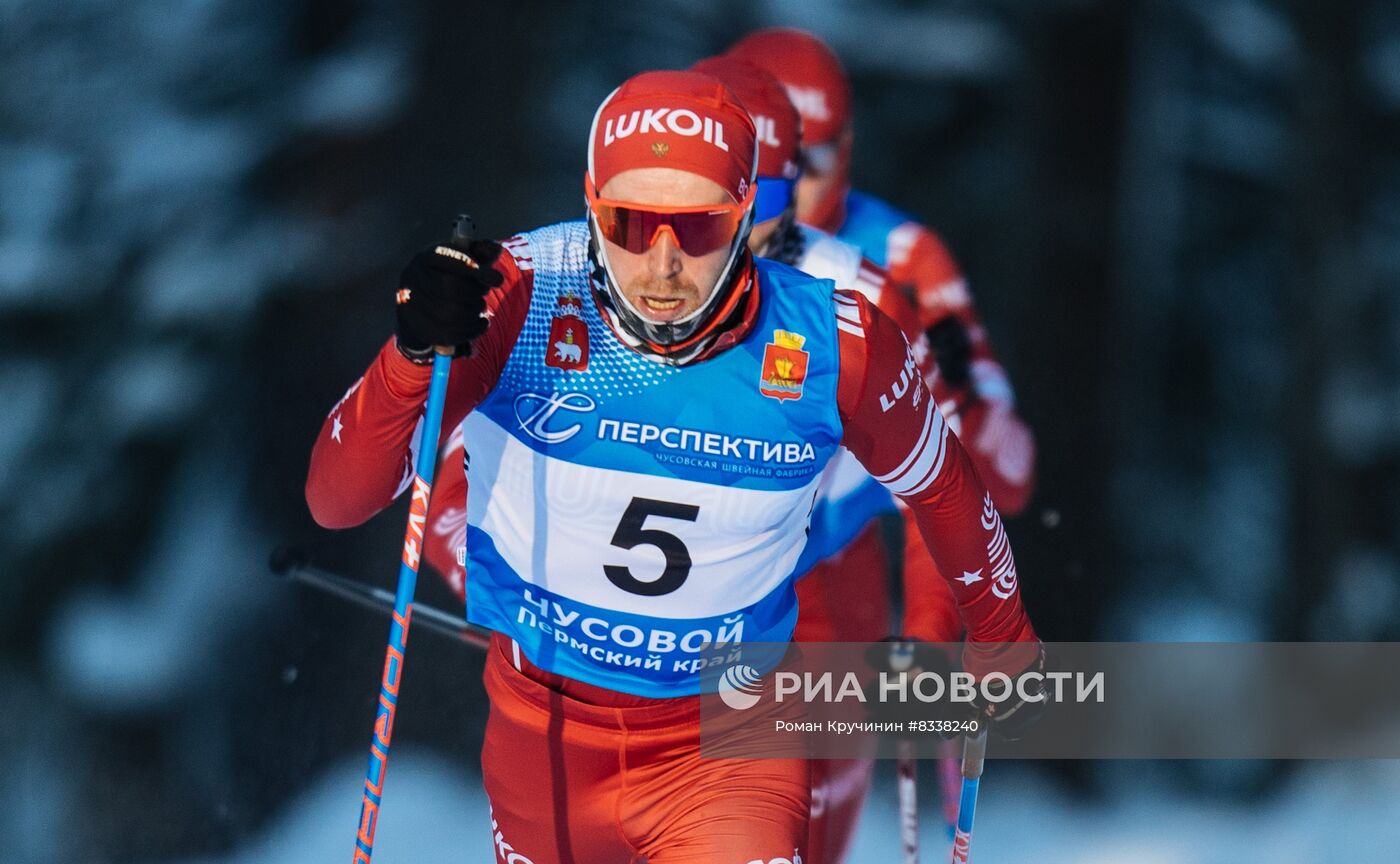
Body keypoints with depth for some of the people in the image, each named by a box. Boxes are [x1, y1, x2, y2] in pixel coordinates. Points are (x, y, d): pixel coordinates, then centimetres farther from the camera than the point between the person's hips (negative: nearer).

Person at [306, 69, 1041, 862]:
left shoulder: (835, 346, -18)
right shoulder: (520, 298, -21)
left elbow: (940, 482, 4)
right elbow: (335, 500, -23)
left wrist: (1000, 634, 19)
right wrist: (413, 356, -40)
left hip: (728, 744, -1)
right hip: (544, 728, 1)